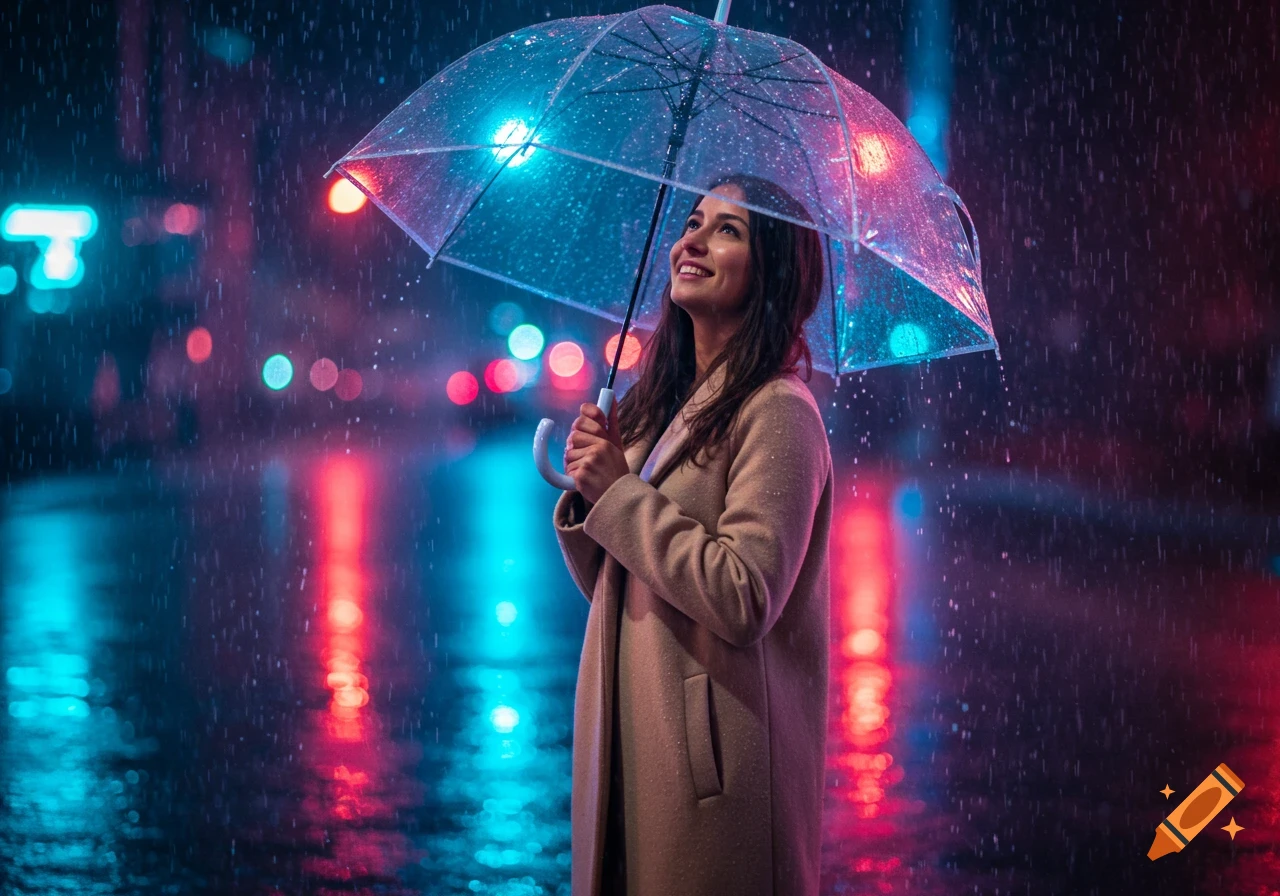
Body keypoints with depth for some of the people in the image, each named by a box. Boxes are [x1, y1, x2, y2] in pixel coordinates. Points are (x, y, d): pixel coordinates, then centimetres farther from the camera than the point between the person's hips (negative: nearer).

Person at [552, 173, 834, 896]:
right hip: (633, 739, 8)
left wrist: (622, 492, -17)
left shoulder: (778, 412, -13)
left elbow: (745, 600, -23)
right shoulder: (663, 402, 12)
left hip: (717, 750, -8)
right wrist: (587, 493, -4)